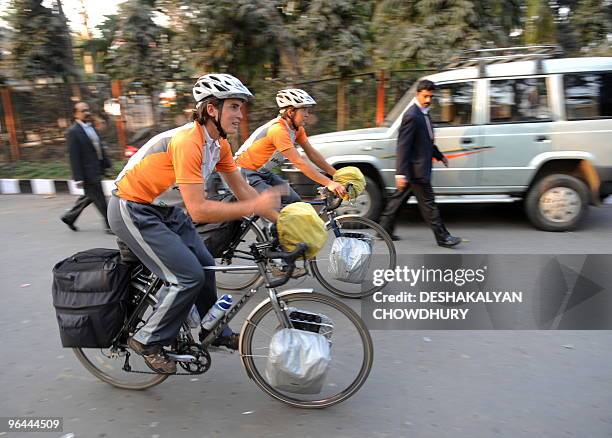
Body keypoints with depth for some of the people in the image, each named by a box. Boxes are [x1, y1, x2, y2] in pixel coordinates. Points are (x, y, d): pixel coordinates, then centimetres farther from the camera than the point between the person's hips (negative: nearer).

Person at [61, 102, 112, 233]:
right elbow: (74, 157, -17)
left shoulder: (91, 127, 10)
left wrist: (107, 164, 13)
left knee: (89, 196, 21)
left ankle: (69, 217, 37)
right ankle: (109, 226, 11)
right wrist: (78, 178, -18)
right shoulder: (73, 132, -14)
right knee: (100, 200, -1)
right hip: (87, 172, -9)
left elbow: (100, 147, 16)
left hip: (97, 170, 9)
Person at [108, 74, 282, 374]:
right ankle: (148, 341, 9)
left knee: (205, 266, 8)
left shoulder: (219, 143, -3)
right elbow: (198, 211, -35)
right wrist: (255, 206, -34)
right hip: (133, 211, -9)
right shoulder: (187, 142, -31)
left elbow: (242, 189, 1)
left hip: (165, 209, 9)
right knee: (188, 277, -12)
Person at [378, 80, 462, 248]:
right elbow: (403, 146, -22)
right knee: (428, 202, -1)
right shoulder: (412, 116, -18)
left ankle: (385, 229, 25)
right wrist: (401, 173, -25)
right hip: (416, 169, -10)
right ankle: (442, 237, 9)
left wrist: (439, 155, 27)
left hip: (415, 168, 10)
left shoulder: (423, 113, 13)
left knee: (399, 198, 15)